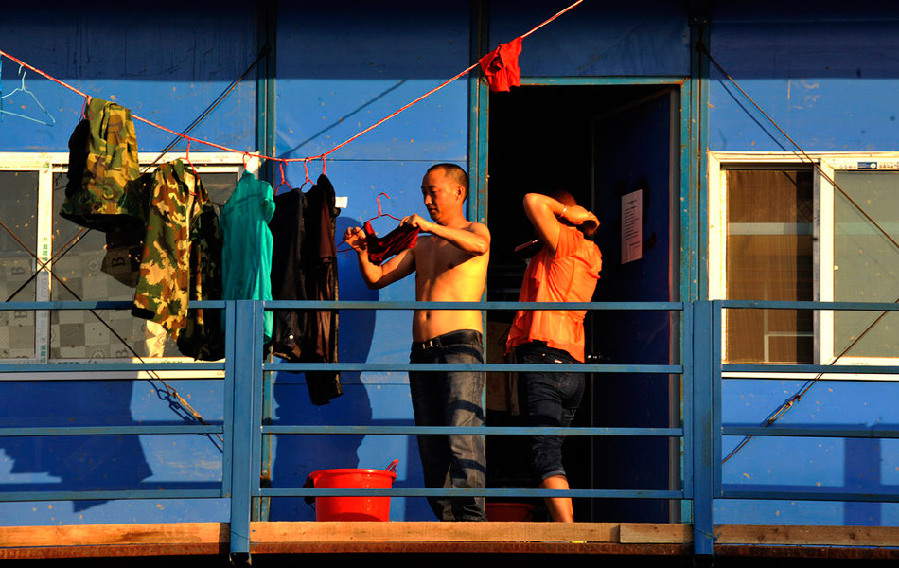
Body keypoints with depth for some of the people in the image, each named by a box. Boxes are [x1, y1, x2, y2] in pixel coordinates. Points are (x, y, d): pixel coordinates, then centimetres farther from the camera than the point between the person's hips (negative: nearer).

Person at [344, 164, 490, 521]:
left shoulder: (474, 231, 8)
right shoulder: (421, 245, 26)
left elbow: (478, 245, -18)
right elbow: (376, 278, 20)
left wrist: (431, 226, -28)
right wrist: (364, 252, 1)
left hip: (461, 344, -7)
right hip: (422, 352, 7)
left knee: (461, 439, -20)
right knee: (431, 448, 1)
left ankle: (472, 519, -23)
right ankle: (448, 522, 2)